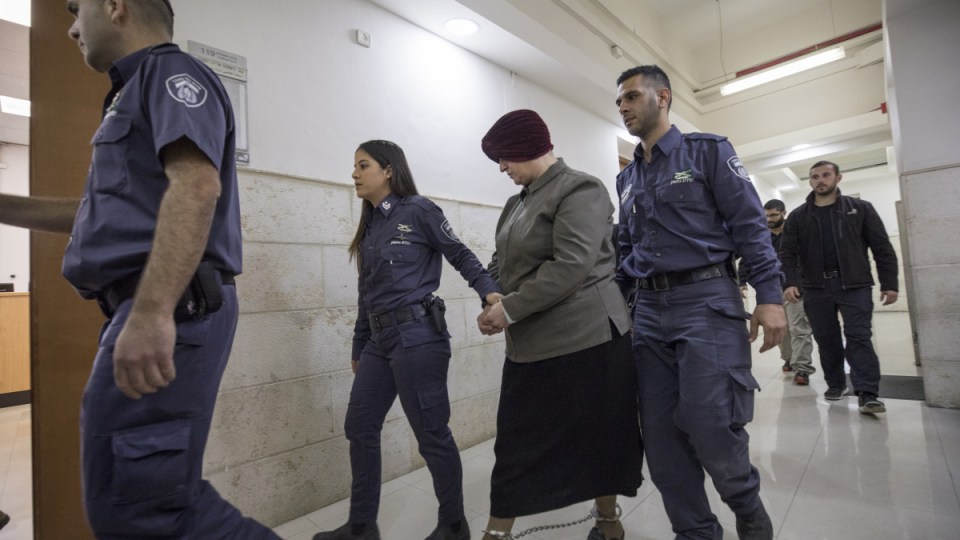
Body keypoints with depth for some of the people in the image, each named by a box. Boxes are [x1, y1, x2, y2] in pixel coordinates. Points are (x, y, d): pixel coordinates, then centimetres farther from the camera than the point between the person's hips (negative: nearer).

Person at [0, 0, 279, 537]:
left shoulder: (169, 72, -2)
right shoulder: (137, 90, 28)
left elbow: (196, 185, -23)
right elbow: (111, 212, 35)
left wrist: (152, 312, -31)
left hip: (170, 312, -10)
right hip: (150, 311, 10)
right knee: (152, 493, 16)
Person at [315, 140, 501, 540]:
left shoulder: (418, 210, -3)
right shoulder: (370, 225, 17)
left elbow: (460, 255, -3)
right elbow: (367, 291, 17)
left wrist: (489, 290, -20)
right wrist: (359, 346, 19)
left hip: (417, 335, -8)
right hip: (379, 339, 8)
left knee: (431, 433, 1)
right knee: (360, 427, 13)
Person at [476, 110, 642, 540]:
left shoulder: (580, 190, -11)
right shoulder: (518, 202, 14)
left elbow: (570, 265, -22)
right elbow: (503, 261, 18)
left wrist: (510, 310, -19)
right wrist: (492, 300, 1)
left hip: (585, 337, -7)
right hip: (531, 342, 8)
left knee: (598, 435, 12)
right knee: (515, 441, 11)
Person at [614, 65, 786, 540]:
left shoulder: (708, 150, 4)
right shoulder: (627, 178, 18)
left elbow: (749, 224, -4)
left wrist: (769, 296, -12)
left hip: (707, 301, -5)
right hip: (649, 311, 6)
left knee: (709, 423, -9)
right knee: (659, 434, 4)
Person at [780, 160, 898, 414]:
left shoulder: (860, 208, 6)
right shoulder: (798, 216, 7)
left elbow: (882, 248, 4)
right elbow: (789, 253, 1)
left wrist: (889, 283, -2)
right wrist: (790, 282, -13)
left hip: (855, 285, -1)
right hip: (816, 287, 2)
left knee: (858, 337, -6)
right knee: (826, 339, 8)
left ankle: (867, 393, -5)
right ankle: (835, 384, 22)